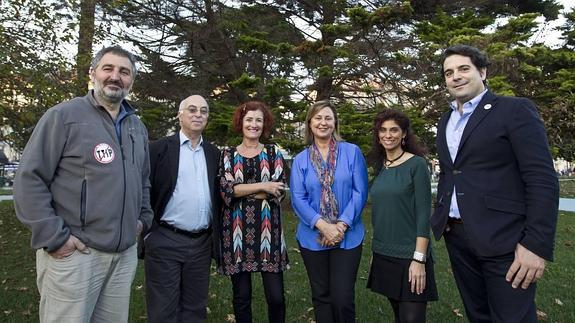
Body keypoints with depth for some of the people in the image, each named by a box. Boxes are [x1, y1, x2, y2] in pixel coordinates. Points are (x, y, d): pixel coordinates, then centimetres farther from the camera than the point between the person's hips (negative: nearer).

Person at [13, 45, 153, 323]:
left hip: (125, 254, 6)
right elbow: (29, 178, -10)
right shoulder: (63, 116, -6)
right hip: (73, 253, -5)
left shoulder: (137, 127, 13)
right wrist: (53, 237, -14)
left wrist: (144, 217, 12)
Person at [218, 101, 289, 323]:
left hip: (268, 230, 0)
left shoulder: (273, 152, 7)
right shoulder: (227, 155, 7)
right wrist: (262, 186, -12)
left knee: (276, 296, 1)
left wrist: (240, 190, -8)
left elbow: (280, 191, -5)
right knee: (241, 296, 9)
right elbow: (225, 189, -8)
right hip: (237, 230, 1)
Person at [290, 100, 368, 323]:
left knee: (342, 298, 1)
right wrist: (322, 225, -17)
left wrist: (341, 225, -15)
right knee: (321, 296, 14)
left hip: (348, 236, -1)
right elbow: (297, 199, -4)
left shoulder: (352, 152, -1)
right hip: (312, 237, 2)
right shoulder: (300, 160, 3)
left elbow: (360, 192, -5)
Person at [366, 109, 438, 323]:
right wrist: (376, 248, 13)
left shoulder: (417, 164, -9)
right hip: (383, 254, 6)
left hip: (410, 255, -5)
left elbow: (423, 213, -13)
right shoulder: (379, 166, 8)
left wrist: (419, 258, -18)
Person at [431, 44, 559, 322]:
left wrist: (536, 244, -18)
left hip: (504, 239, -6)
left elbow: (543, 180, -12)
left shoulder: (515, 110, -6)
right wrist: (440, 219, 13)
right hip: (456, 236, 6)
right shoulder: (445, 122, 14)